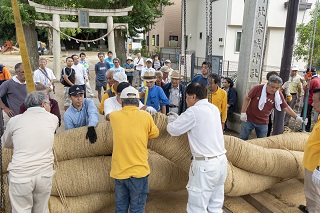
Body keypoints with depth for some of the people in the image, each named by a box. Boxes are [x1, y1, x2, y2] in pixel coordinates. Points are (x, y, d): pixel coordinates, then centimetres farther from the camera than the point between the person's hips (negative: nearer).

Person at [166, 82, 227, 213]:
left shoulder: (193, 111, -14)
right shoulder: (214, 108, 10)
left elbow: (173, 130, -5)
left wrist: (171, 120, 16)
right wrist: (178, 118, 20)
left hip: (205, 165, -8)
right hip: (221, 161, 8)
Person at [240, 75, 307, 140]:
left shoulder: (279, 95, -7)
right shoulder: (258, 88, -16)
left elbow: (286, 107, 2)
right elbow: (247, 99, -9)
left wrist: (297, 117, -5)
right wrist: (243, 113, -12)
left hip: (263, 123, 2)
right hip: (249, 119, -2)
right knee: (243, 139, 9)